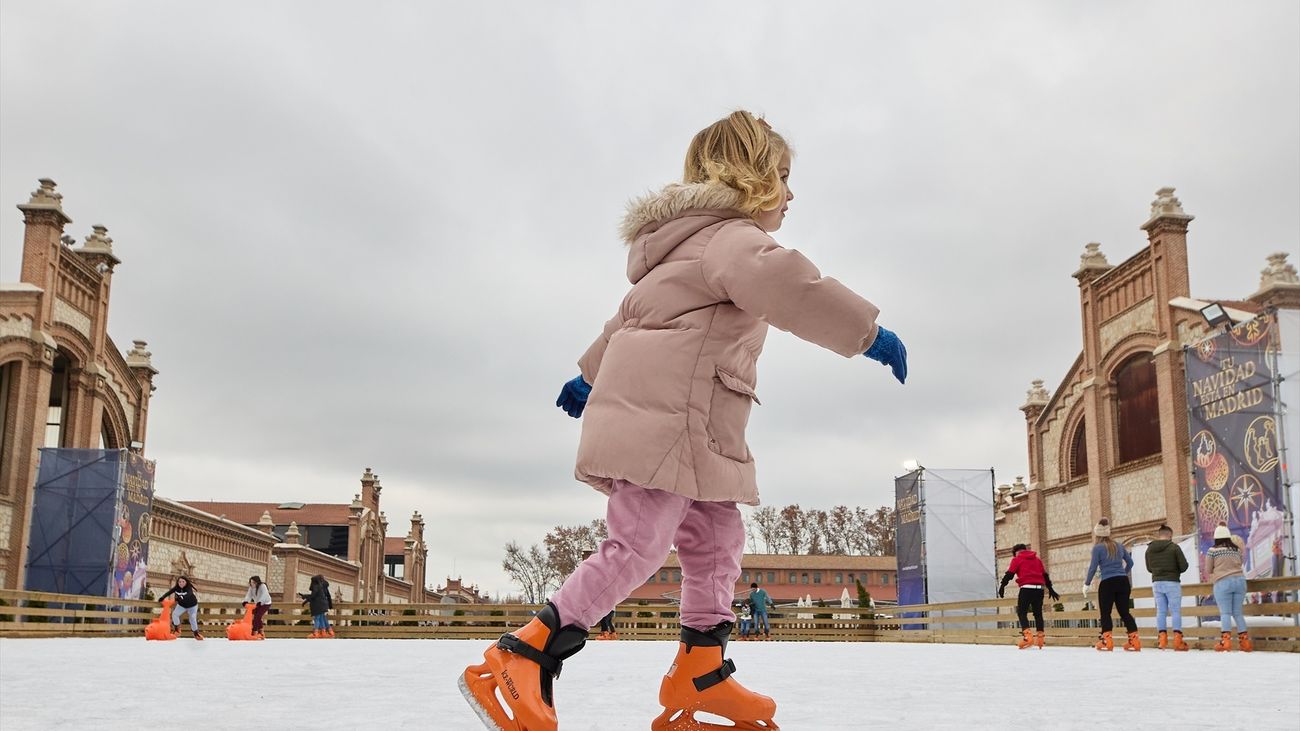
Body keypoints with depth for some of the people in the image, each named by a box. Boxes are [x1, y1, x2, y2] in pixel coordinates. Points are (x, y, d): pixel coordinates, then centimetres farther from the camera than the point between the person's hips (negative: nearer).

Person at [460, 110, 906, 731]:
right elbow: (775, 279, -28)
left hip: (687, 430, 11)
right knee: (638, 546, -15)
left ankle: (702, 675, 14)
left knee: (716, 541, 10)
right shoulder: (729, 233, -5)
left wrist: (591, 375, 46)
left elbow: (629, 315, 37)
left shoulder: (691, 248, 30)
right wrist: (867, 331, -26)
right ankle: (517, 662, -13)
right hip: (663, 417, -11)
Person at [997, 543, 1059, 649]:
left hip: (1026, 588, -5)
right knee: (1038, 613, 14)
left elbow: (1009, 573, -2)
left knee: (1022, 612, -3)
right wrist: (1050, 589, 26)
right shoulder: (1037, 559, 22)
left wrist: (1002, 586, -2)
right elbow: (1045, 575, 22)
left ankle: (1027, 636, -20)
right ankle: (1040, 637, 10)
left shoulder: (1017, 559, 7)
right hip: (1039, 588, 5)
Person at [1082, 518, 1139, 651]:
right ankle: (1134, 641, 3)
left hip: (1107, 583, -5)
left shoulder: (1098, 548, -4)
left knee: (1105, 612, 4)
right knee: (1124, 612, 10)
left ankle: (1107, 641, -4)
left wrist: (1087, 584, 2)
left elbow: (1093, 568, -6)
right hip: (1123, 582, 5)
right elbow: (1130, 562, 19)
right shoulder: (1119, 546, 12)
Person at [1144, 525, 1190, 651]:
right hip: (1172, 582, -4)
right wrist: (1175, 570, 11)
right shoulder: (1174, 547, -9)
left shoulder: (1149, 549, 5)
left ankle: (1162, 637, 6)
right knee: (1176, 611, 2)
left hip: (1156, 583, 4)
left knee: (1161, 611, 9)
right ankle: (1177, 640, -1)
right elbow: (1184, 566, -8)